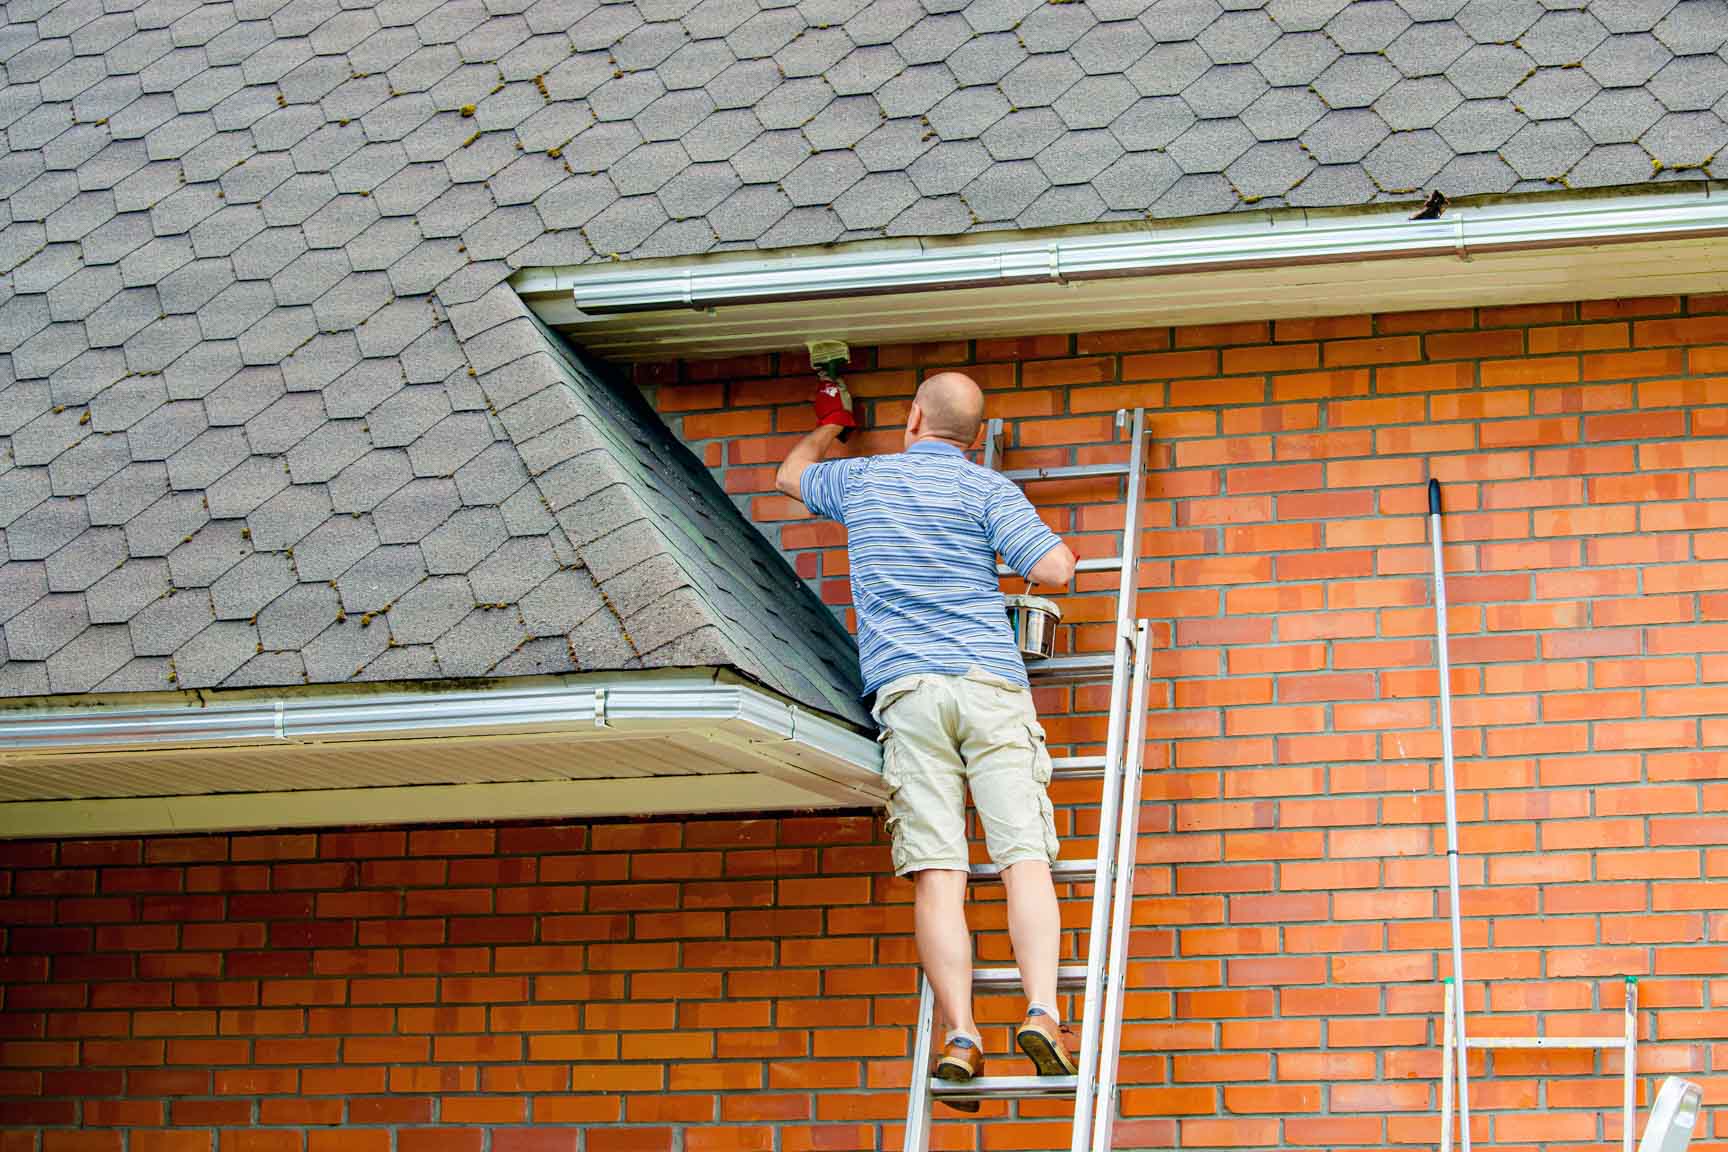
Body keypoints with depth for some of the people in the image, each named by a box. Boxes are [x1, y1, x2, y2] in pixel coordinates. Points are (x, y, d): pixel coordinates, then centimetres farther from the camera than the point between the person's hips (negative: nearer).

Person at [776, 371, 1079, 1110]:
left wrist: (831, 424, 58)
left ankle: (960, 1035, -16)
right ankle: (1042, 1010, -22)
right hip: (990, 682, -1)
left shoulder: (863, 480, 17)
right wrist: (1010, 551, 20)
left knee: (936, 872, -7)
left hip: (905, 687, 1)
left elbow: (791, 474, 39)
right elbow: (1055, 568, -3)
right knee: (1024, 858, -6)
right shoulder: (986, 489, 7)